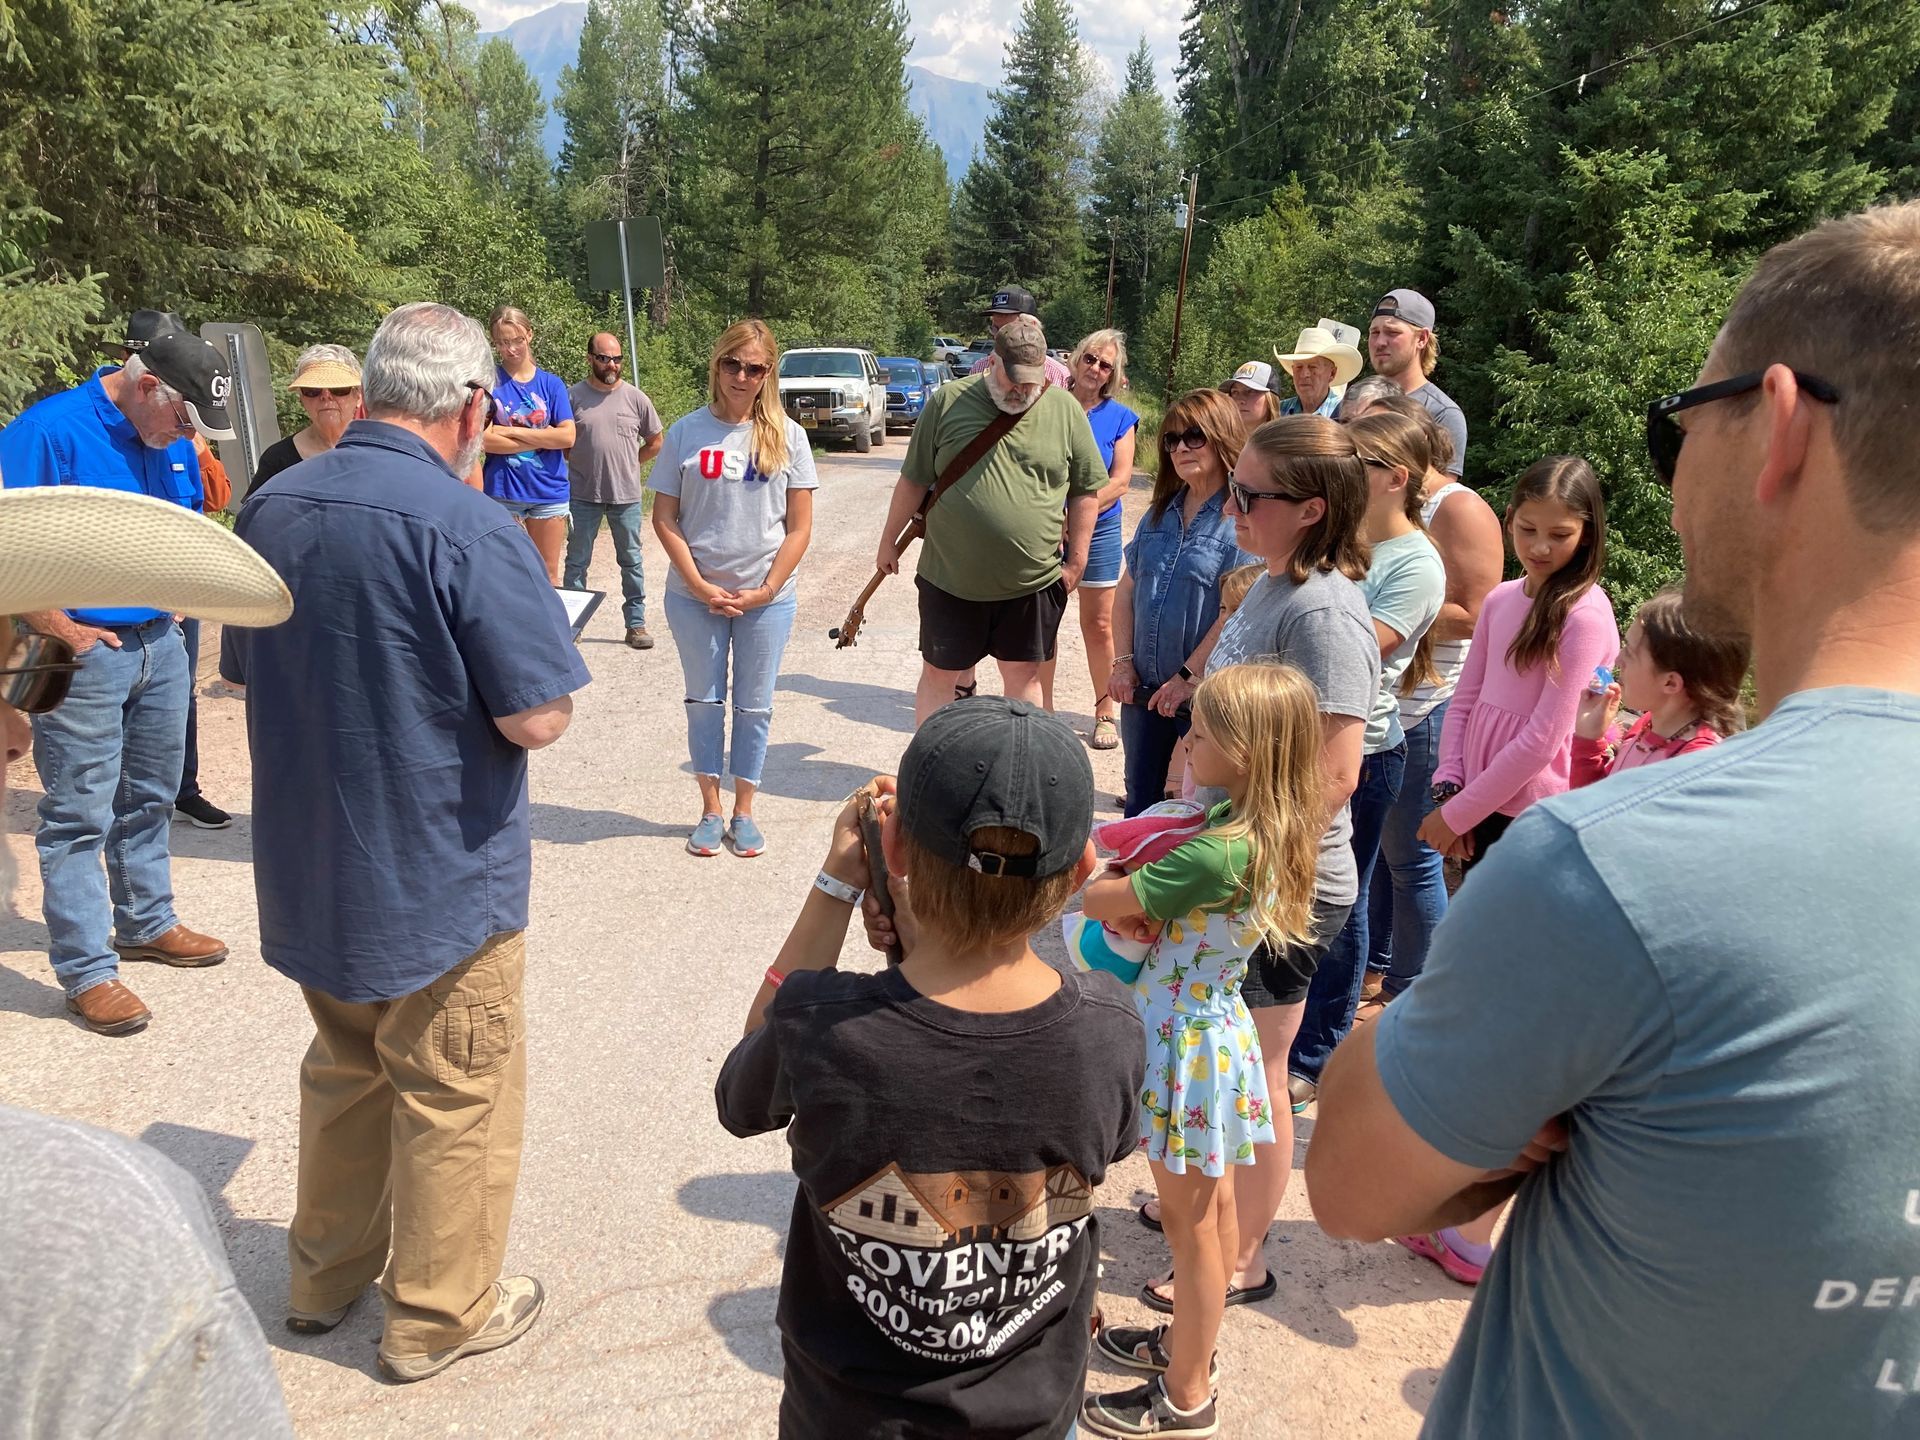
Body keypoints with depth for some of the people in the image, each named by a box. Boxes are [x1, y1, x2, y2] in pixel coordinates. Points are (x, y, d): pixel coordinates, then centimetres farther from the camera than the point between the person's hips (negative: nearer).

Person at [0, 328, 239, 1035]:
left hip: (160, 643, 7)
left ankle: (145, 923, 34)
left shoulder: (172, 442, 9)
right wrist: (61, 629, -16)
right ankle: (87, 970, 7)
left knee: (150, 797, 18)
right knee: (80, 815, -1)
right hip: (87, 652, -7)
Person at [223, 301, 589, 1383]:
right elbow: (540, 718, -22)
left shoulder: (272, 507, 0)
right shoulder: (471, 532, -24)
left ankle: (326, 1273, 42)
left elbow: (247, 669, 12)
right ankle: (440, 1315, 29)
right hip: (441, 884, -7)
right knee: (456, 1098, 12)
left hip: (309, 874, 7)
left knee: (348, 1070, 26)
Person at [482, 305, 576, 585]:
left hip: (549, 490, 1)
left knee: (548, 576, 10)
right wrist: (541, 440, -12)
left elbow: (567, 436, -8)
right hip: (503, 491, -1)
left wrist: (511, 431, -12)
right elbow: (483, 440, -12)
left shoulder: (551, 383, 4)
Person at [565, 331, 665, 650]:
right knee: (577, 561, 8)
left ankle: (636, 623, 18)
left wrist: (627, 464, 7)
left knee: (631, 561, 9)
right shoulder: (573, 396, -2)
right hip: (583, 495, 0)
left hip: (627, 495, 1)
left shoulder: (635, 397, 0)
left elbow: (656, 442, 9)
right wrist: (585, 463, 2)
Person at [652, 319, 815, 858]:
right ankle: (711, 811, 24)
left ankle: (744, 812, 23)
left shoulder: (788, 436, -1)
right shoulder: (686, 432, -2)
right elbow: (664, 518, -1)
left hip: (767, 598, 0)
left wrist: (766, 590, -10)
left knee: (754, 706, 9)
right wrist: (699, 586, -10)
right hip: (695, 596, 0)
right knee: (704, 701, 11)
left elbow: (800, 526, -2)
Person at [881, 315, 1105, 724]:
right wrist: (889, 541, 10)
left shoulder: (1066, 409, -1)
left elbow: (1086, 491, 5)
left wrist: (1076, 562, 2)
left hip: (1034, 582, 1)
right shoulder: (948, 402, -3)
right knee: (939, 674, 11)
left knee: (1023, 675, 13)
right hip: (949, 578, 0)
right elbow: (914, 480, 5)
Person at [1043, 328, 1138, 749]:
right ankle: (1043, 709, 18)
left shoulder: (1120, 418, 2)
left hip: (1098, 528, -1)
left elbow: (1120, 480, -5)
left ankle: (1106, 713, 15)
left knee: (1098, 624, 3)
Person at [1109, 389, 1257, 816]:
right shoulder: (1160, 513, 9)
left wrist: (1189, 676, -18)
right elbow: (1127, 590, 11)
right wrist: (1123, 662, 1)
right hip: (1144, 689, 7)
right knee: (1140, 801, 19)